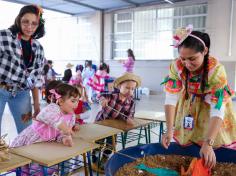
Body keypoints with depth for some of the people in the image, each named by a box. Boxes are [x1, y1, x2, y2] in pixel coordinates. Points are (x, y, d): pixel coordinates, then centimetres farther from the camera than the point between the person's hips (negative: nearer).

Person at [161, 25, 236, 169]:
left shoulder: (216, 70, -34)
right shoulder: (176, 66, -27)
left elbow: (217, 110, -37)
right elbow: (171, 98, -26)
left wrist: (208, 143, -45)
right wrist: (170, 130, -34)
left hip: (211, 105, -2)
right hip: (188, 105, 2)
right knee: (185, 145, 5)